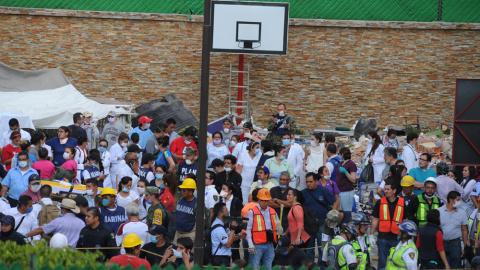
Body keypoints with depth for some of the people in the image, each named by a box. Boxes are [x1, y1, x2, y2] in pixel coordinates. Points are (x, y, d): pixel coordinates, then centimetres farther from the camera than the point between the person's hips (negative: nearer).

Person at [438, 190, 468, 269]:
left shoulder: (462, 213, 6)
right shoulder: (439, 211, 0)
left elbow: (464, 231, 10)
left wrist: (465, 245, 6)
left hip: (455, 243, 1)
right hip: (441, 242, -1)